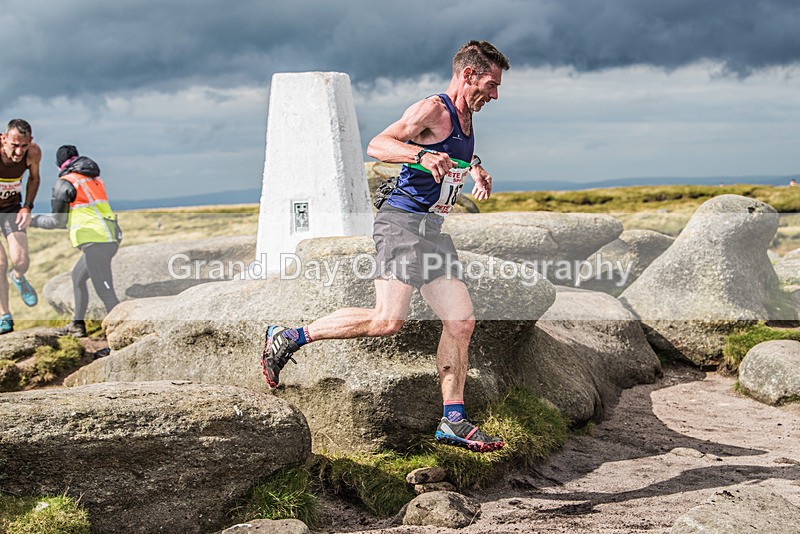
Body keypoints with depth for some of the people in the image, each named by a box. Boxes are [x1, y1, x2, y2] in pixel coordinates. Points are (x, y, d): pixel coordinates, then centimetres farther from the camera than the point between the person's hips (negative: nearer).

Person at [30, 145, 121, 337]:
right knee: (77, 276, 26)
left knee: (106, 293, -11)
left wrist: (33, 220, 15)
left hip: (95, 242, -8)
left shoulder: (66, 183, -4)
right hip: (110, 239, 9)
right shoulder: (95, 179, 18)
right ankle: (78, 325, 34)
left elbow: (58, 221, 0)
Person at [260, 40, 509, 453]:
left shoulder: (466, 118, 18)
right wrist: (422, 156, -37)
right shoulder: (432, 110, -10)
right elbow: (377, 145, -22)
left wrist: (476, 170, 22)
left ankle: (453, 422, 7)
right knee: (387, 319, -19)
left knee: (461, 322, 2)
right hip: (402, 222, -9)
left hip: (432, 230, 9)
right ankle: (287, 337, -6)